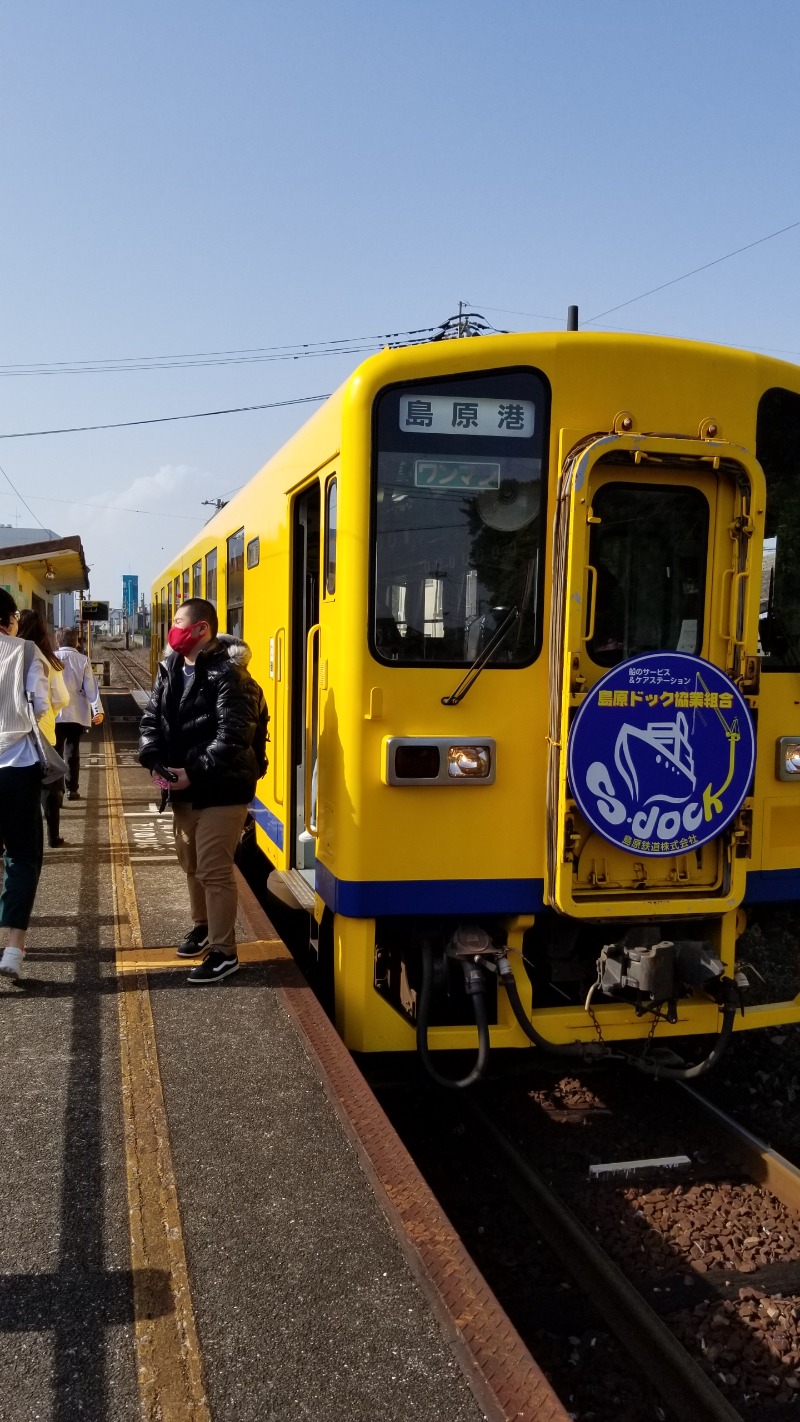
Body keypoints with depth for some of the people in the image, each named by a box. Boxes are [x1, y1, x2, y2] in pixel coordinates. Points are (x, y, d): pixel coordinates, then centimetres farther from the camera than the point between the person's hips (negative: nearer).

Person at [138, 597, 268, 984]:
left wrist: (193, 773, -24)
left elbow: (234, 735, -25)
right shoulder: (170, 669, 7)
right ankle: (202, 927, 42)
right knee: (191, 864, 21)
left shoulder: (227, 673, -18)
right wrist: (155, 763, -8)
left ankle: (223, 952, 6)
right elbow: (151, 719, 8)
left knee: (214, 870, -5)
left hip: (221, 789, -8)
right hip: (183, 789, 8)